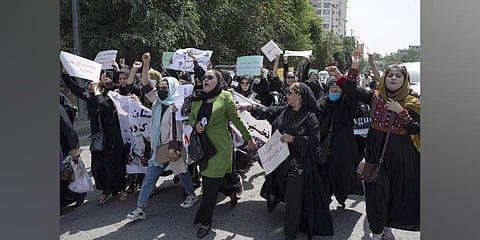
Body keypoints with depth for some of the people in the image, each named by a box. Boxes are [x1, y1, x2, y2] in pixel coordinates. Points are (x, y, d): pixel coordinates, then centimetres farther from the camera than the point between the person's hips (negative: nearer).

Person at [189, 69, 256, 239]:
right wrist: (195, 125, -6)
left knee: (211, 185, -2)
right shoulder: (197, 98, 6)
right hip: (203, 145, 6)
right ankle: (231, 190, 46)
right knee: (208, 179, 15)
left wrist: (249, 138, 4)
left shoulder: (225, 96, -8)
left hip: (219, 146, -5)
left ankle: (205, 222, 14)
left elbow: (236, 119, -2)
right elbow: (191, 117, 16)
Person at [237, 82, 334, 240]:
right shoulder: (282, 111, 4)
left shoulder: (310, 117, -10)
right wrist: (250, 106, -17)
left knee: (293, 197, -3)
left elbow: (315, 139, -13)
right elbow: (265, 112, -1)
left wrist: (293, 139, -19)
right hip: (280, 160, 5)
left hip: (298, 163, -5)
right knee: (285, 192, 19)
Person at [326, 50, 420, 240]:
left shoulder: (411, 103, -1)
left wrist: (401, 111, -18)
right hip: (376, 152, 0)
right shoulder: (375, 97, 1)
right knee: (377, 191, 3)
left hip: (401, 155, 0)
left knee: (398, 191, 12)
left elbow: (416, 129, -8)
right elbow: (351, 91, -5)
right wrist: (354, 67, -10)